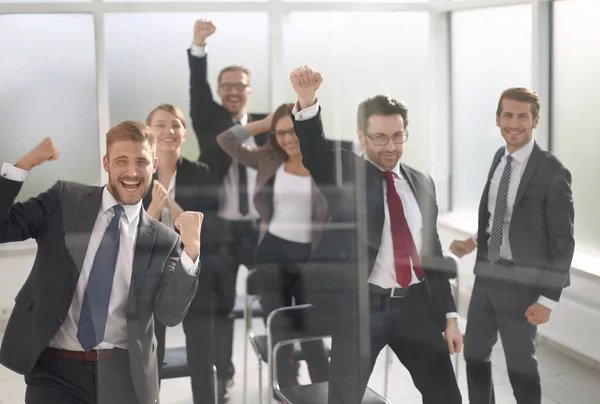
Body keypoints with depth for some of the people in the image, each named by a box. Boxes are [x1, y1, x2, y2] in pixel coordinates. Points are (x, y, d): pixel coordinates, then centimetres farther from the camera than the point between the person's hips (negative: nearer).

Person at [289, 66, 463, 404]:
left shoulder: (422, 183, 11)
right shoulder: (344, 172, -1)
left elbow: (433, 251, 13)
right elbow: (314, 150, -23)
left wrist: (449, 315, 10)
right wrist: (307, 102, -43)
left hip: (416, 304, 4)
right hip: (359, 305, -4)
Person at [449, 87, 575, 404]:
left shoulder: (552, 172, -17)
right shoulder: (499, 157, 5)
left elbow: (563, 244, -15)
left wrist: (548, 299, -17)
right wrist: (475, 242, 0)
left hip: (521, 282, -7)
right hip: (487, 273, 7)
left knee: (520, 365, 8)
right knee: (474, 352, 17)